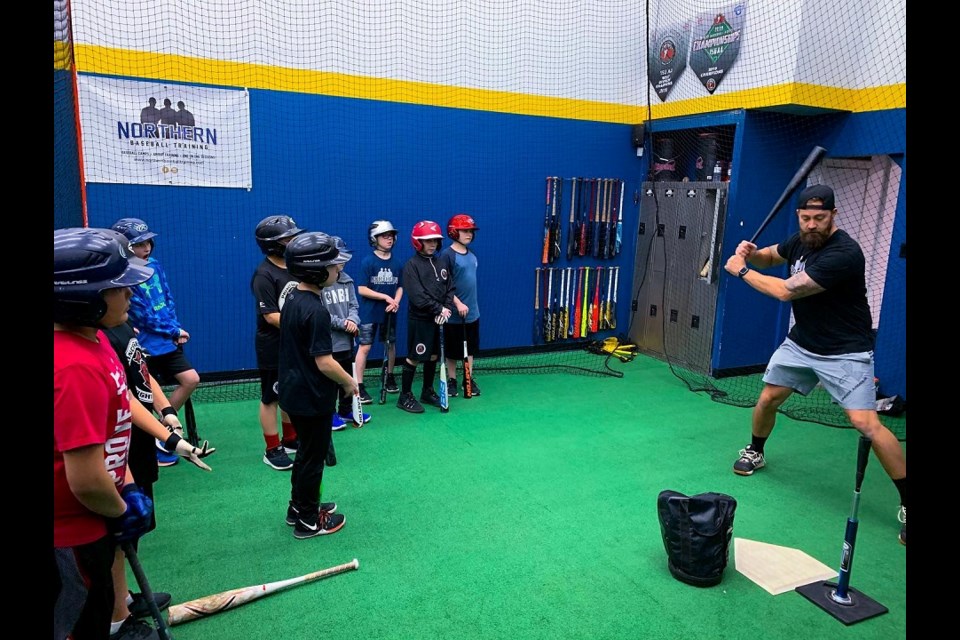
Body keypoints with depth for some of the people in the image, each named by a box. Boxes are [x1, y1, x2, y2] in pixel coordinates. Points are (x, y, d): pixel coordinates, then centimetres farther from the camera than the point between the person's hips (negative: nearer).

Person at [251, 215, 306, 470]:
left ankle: (290, 440, 34)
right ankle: (272, 450, 17)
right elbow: (271, 316, -20)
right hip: (273, 348, -7)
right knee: (270, 399, 6)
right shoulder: (264, 274, -17)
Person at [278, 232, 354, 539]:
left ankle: (298, 508, 40)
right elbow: (324, 363, -25)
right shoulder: (315, 310, -26)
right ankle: (308, 522, 24)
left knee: (305, 452, 24)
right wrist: (349, 382, -8)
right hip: (312, 398, -9)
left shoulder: (293, 298, 2)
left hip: (294, 392, 9)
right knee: (313, 458, 8)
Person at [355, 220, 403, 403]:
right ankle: (359, 386, 1)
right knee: (365, 347, -4)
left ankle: (390, 378, 34)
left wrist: (396, 301, -11)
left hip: (389, 312, 4)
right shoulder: (368, 261, -9)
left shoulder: (397, 262, 3)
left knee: (391, 344, 14)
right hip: (369, 312, -4)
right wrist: (386, 297, -14)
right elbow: (362, 289, -11)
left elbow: (400, 287, 9)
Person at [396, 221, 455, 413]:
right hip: (419, 319, -6)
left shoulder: (443, 261, 8)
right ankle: (405, 396, 12)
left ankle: (427, 391, 29)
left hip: (439, 319, 6)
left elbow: (450, 288, 7)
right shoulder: (411, 265, -10)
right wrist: (439, 309, -18)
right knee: (414, 357, 0)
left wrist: (447, 308, -9)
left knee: (434, 356, 14)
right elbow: (417, 296, -18)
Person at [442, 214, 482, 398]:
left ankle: (469, 379, 25)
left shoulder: (471, 254, 8)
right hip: (455, 312, -6)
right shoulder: (447, 255, -13)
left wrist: (470, 304, 17)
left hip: (472, 311, 7)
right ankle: (451, 380, 21)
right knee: (452, 349, 6)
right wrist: (458, 303, -21)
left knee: (470, 347, 14)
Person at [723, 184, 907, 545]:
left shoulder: (844, 253, -27)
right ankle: (755, 452, 38)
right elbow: (769, 258, 17)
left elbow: (786, 291, -27)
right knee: (768, 398, 11)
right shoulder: (802, 240, -1)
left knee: (866, 424, -16)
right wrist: (750, 253, -7)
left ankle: (907, 503, -1)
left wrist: (741, 271, -15)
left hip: (845, 352, -7)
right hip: (801, 343, 7)